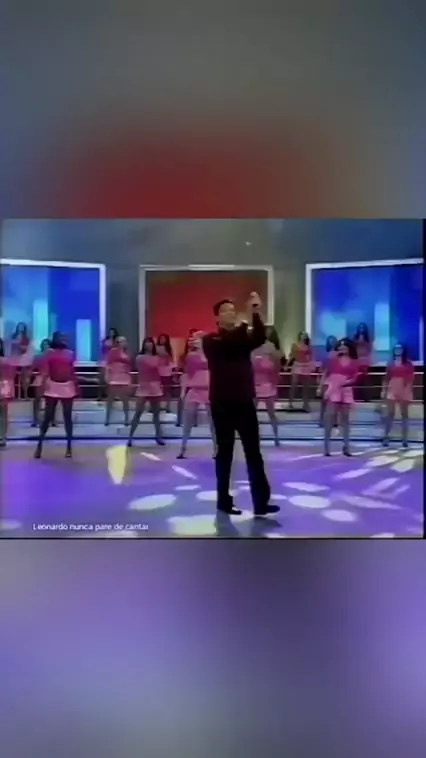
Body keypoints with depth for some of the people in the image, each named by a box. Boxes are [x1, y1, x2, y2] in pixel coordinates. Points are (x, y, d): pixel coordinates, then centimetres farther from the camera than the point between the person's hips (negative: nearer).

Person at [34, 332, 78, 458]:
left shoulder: (70, 353, 8)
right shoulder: (50, 352, 1)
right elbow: (45, 371, -6)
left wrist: (76, 387, 11)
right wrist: (43, 386, -18)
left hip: (67, 387, 2)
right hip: (53, 386, -2)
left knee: (67, 416, 6)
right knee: (47, 416, 1)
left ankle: (69, 446, 12)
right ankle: (39, 445, 11)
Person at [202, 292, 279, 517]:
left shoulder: (243, 336, 11)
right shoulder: (210, 340, 0)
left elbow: (260, 338, -11)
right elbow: (226, 344, -23)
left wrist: (255, 314, -24)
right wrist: (244, 325, -29)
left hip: (245, 402, 4)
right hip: (222, 404, -4)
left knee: (254, 453, 2)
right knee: (225, 453, 4)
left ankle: (261, 502, 4)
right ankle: (224, 501, 14)